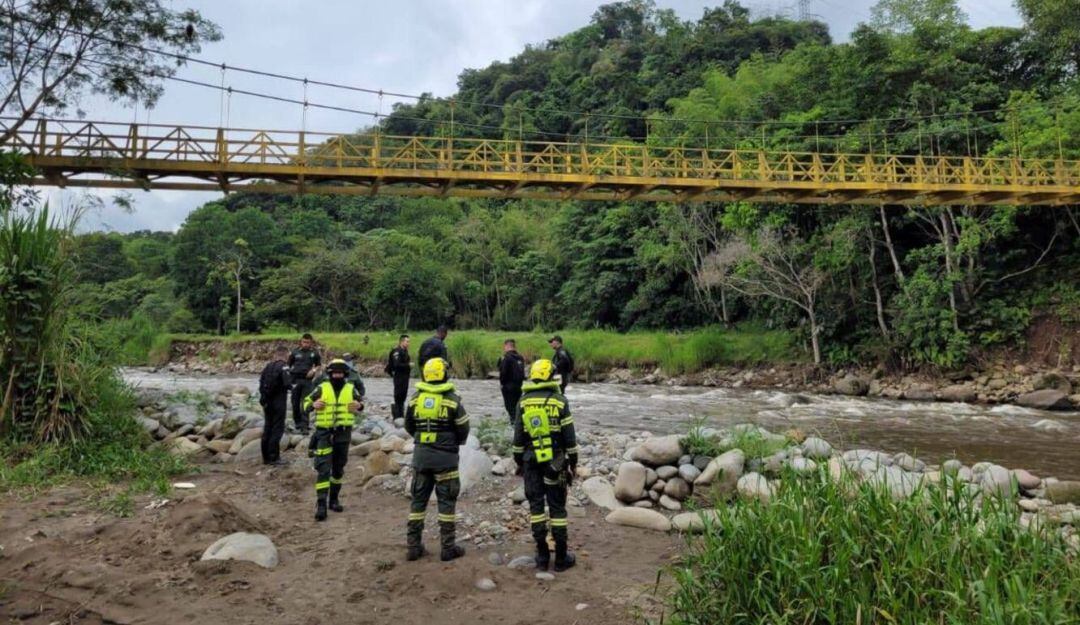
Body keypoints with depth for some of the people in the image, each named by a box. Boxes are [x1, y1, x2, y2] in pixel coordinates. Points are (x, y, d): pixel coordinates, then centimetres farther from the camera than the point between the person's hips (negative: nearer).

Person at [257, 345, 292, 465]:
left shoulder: (267, 366, 7)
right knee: (277, 429, -1)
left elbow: (261, 382, 10)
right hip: (279, 402, -7)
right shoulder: (283, 367, -15)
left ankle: (266, 457, 19)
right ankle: (273, 457, -2)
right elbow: (287, 384, -23)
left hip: (267, 402, 7)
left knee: (267, 428, 13)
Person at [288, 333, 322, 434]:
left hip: (307, 380, -1)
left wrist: (313, 370, -6)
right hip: (295, 379, 1)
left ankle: (304, 426, -9)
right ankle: (297, 422, 23)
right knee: (295, 403, 8)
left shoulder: (314, 353, 3)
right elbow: (289, 365, 10)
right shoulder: (295, 352, 3)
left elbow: (319, 365, 13)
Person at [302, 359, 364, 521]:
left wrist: (360, 406, -7)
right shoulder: (321, 388, -2)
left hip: (344, 434, 3)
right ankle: (321, 504, -7)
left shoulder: (351, 389, 3)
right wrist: (313, 405, -17)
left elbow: (361, 401, 16)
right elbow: (306, 402, 5)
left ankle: (334, 499, 28)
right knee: (323, 469, -9)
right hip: (324, 433, -3)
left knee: (338, 469, 14)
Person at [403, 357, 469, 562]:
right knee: (447, 500, 4)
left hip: (421, 455, 4)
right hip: (445, 456, -4)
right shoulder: (452, 399, -10)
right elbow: (463, 429, -4)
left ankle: (413, 546, 16)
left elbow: (409, 426, 11)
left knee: (418, 499, 12)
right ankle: (448, 547, 9)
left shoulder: (415, 398, 2)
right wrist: (456, 442, 16)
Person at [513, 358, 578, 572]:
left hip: (531, 460, 2)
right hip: (555, 460, -2)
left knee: (536, 505, 8)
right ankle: (561, 557, 10)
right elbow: (569, 435, -4)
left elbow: (518, 436, 4)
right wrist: (573, 461, 5)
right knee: (557, 507, 4)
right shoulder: (560, 401, -6)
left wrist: (519, 461, 13)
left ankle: (542, 555, 12)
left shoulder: (523, 402, 0)